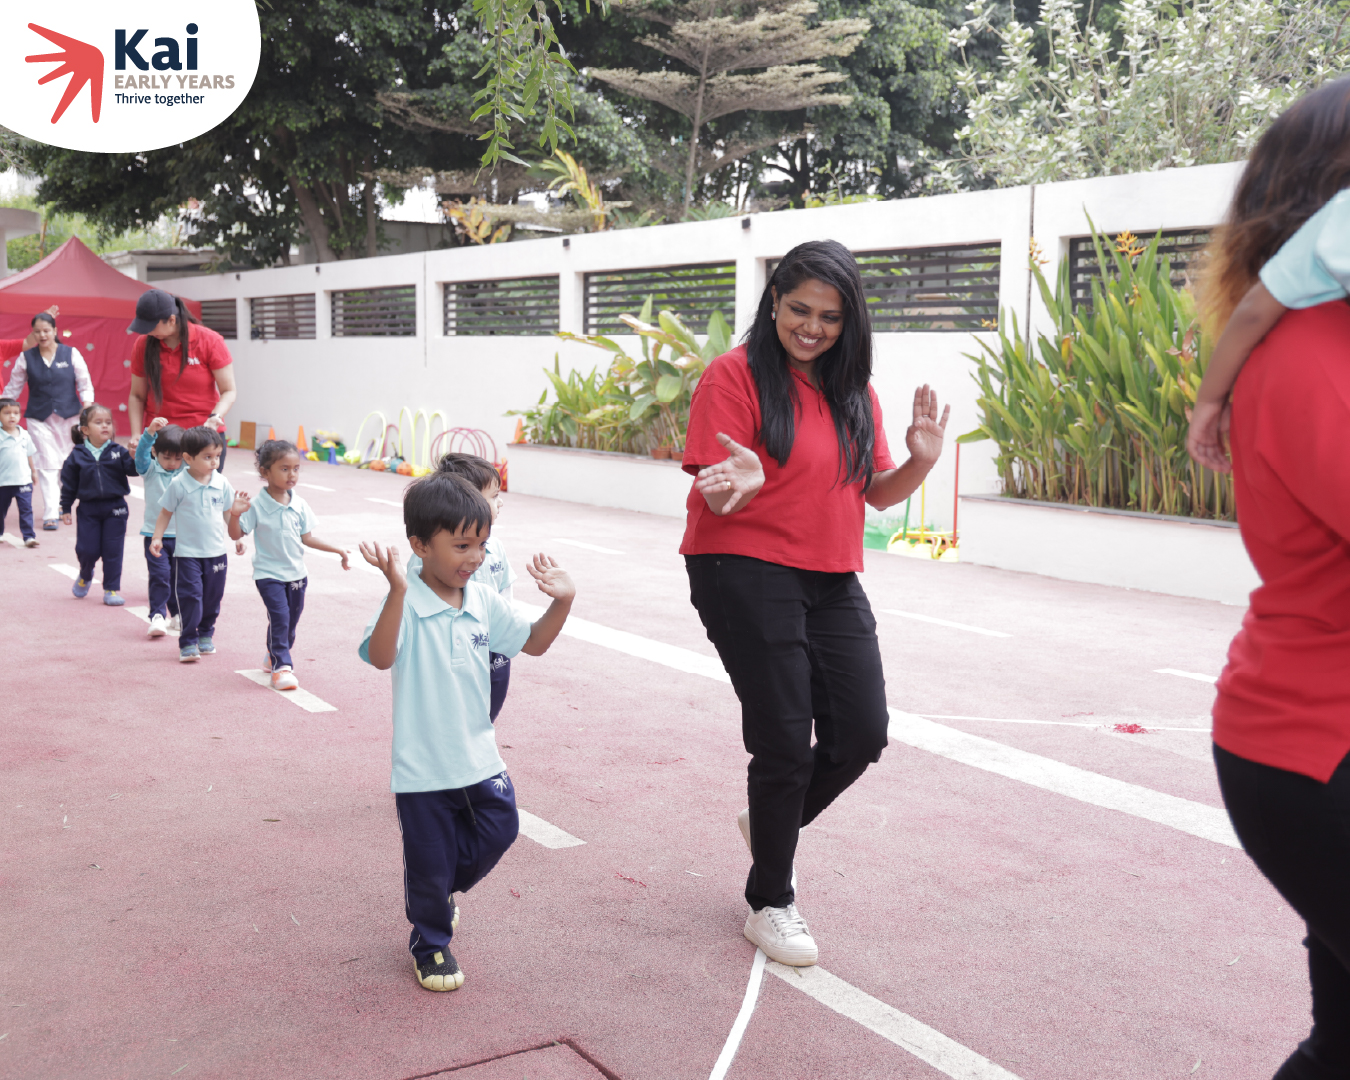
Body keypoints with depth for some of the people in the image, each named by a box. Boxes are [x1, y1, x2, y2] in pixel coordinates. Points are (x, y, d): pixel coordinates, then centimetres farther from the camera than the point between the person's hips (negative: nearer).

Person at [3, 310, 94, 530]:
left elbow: (85, 383, 1)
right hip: (39, 418, -1)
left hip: (68, 415, 1)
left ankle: (62, 504, 26)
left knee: (67, 463, 8)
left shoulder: (71, 354, 1)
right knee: (47, 464, -6)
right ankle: (50, 514, -6)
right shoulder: (26, 358, 2)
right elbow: (13, 387, 8)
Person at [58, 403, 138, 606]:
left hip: (115, 508, 0)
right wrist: (65, 508, 6)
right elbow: (68, 483, 5)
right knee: (87, 549, 3)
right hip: (88, 509, 0)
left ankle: (112, 589, 13)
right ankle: (85, 575, 35)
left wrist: (135, 458, -30)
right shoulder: (77, 456, -1)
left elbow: (133, 469, -11)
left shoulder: (118, 452, -3)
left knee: (113, 550, 2)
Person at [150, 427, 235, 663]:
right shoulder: (178, 485, -9)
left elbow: (228, 513, 11)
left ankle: (206, 634, 30)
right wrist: (157, 538, -4)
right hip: (187, 552, -3)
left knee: (213, 596, 12)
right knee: (190, 595, -8)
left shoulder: (222, 483, -1)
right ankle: (188, 643, -3)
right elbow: (165, 513, 1)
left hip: (217, 552, 3)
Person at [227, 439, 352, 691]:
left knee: (291, 620, 13)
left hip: (296, 573, 5)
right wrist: (235, 514, -29)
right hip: (268, 573, -5)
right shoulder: (256, 505, -13)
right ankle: (282, 667, -10)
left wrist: (337, 549, 5)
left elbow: (307, 538, 7)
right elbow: (236, 534, -11)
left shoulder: (299, 505, 0)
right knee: (279, 616, -16)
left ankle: (273, 657, 35)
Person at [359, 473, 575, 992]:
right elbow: (381, 656, -35)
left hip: (480, 758, 5)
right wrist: (397, 589, -47)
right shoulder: (406, 604, -18)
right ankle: (430, 944, 34)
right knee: (430, 865, 8)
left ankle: (444, 887, 39)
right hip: (423, 768, -5)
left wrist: (562, 602, -7)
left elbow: (533, 642, 10)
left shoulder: (485, 602, 1)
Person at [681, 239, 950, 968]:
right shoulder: (735, 375, -8)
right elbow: (718, 497, -11)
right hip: (746, 574, -6)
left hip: (831, 581, 6)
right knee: (785, 741, -3)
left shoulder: (853, 389, 11)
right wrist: (744, 484, -34)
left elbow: (877, 493, 12)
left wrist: (921, 461, -7)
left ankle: (770, 822, 32)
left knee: (862, 732, 3)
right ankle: (770, 902, 18)